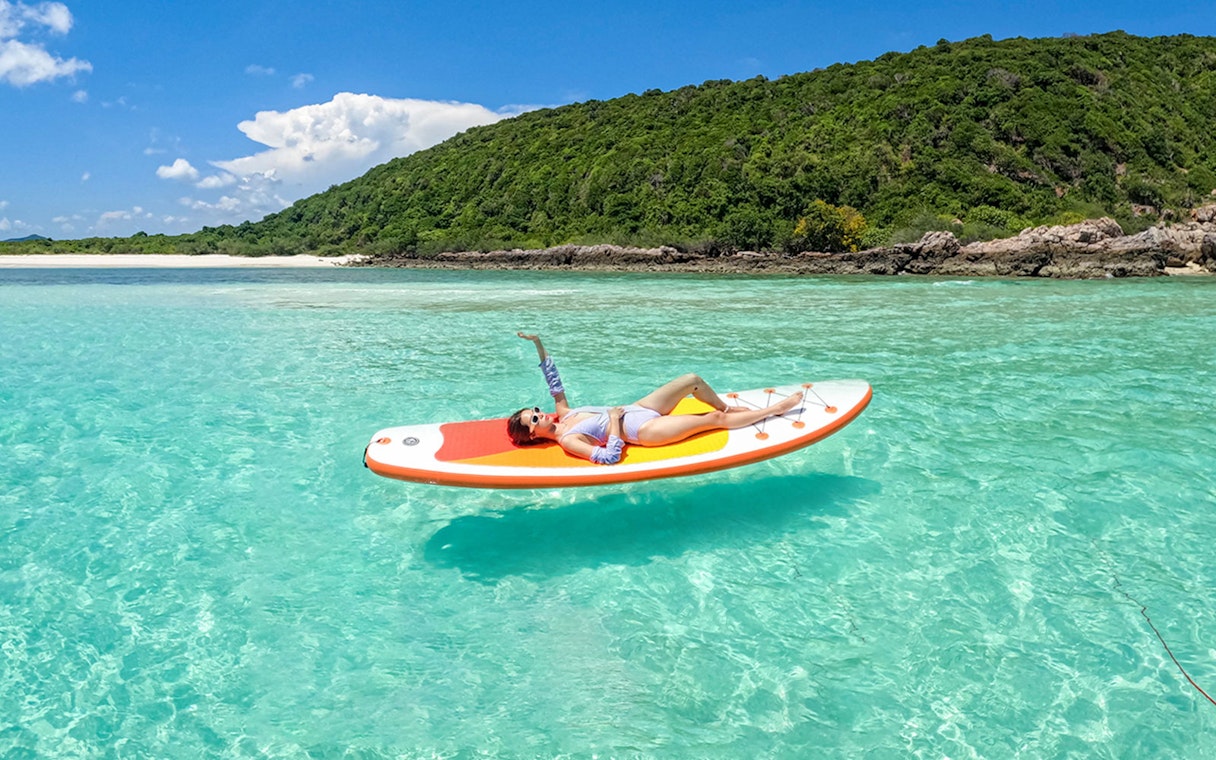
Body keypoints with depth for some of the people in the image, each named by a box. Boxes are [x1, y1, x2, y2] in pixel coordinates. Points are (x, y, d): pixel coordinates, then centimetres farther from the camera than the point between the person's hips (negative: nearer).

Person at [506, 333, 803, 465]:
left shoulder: (562, 415, 5)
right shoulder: (567, 440, -18)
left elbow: (555, 383, 6)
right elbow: (610, 457, -28)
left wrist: (539, 345, -2)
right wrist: (615, 419, -23)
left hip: (636, 409, 9)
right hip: (642, 430, -9)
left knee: (692, 380, 6)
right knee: (713, 420, -11)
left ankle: (727, 407, 32)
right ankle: (774, 410, 4)